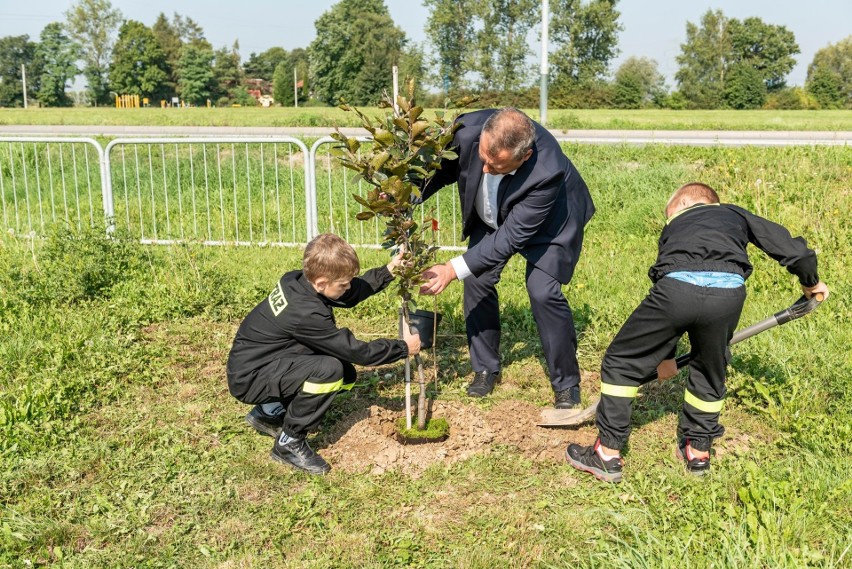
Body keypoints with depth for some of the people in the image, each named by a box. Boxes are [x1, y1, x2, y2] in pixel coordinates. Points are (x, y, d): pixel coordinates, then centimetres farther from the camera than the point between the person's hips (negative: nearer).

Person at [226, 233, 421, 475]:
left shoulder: (298, 280, -7)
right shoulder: (305, 313, -31)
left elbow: (353, 293, 10)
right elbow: (355, 351, -22)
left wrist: (387, 272, 3)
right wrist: (403, 347, -11)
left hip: (257, 360, 9)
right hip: (249, 379, -9)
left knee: (346, 375, 6)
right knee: (330, 370, -29)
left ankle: (269, 412, 18)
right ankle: (289, 443, -10)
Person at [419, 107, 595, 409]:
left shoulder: (548, 170, -44)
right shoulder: (468, 129, -34)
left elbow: (512, 236, -37)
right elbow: (441, 168, -13)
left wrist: (453, 270, -39)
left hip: (547, 220, -4)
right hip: (491, 216, 5)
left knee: (543, 292, -16)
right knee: (477, 280, -4)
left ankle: (566, 382, 6)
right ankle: (485, 368, 17)